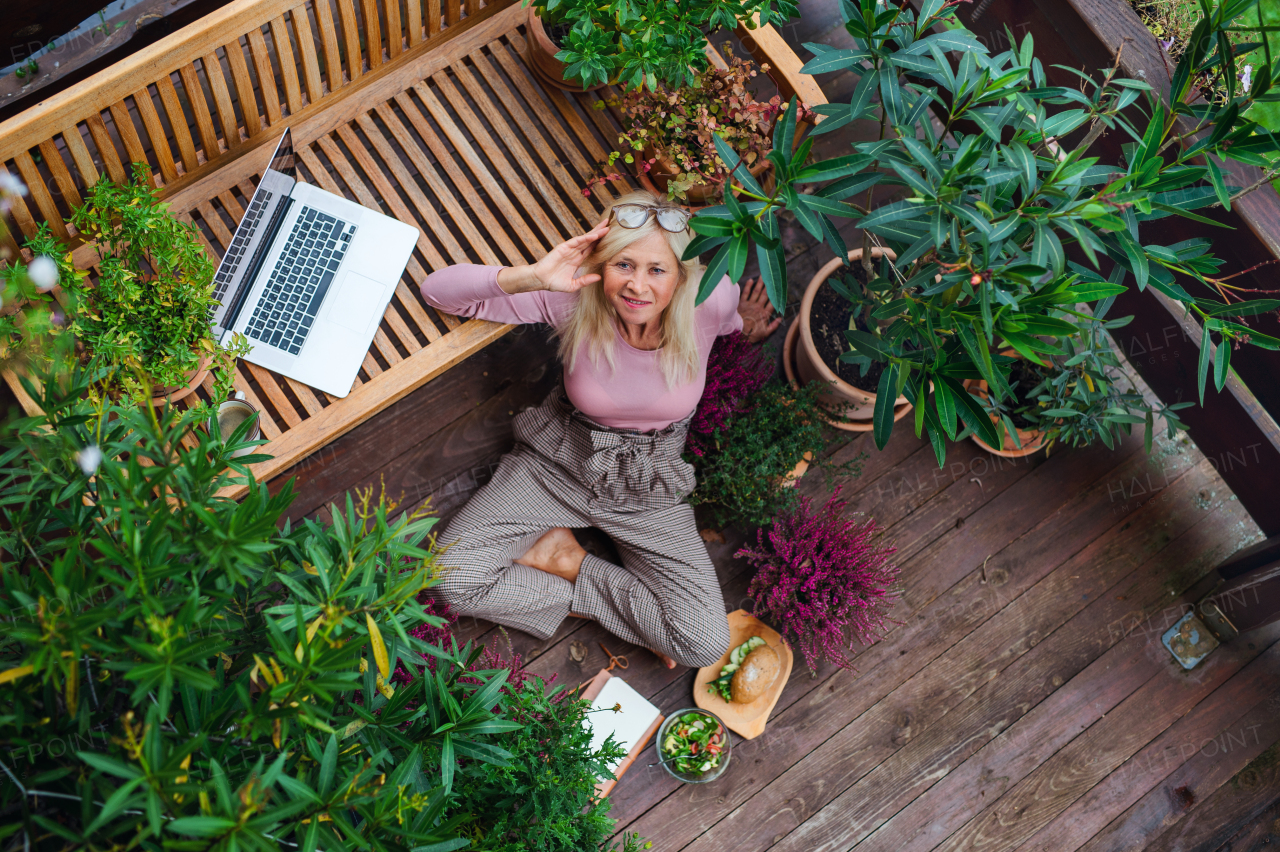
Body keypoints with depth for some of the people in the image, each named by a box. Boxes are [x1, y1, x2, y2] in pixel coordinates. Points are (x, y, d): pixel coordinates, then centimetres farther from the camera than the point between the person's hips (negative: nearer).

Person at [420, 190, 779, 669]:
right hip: (557, 464, 0)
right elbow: (438, 291, -26)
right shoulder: (575, 299, -24)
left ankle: (567, 561, 3)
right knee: (452, 578, -19)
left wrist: (746, 332, -8)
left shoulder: (711, 301, -20)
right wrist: (533, 277, -36)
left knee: (705, 645, -15)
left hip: (649, 488, 0)